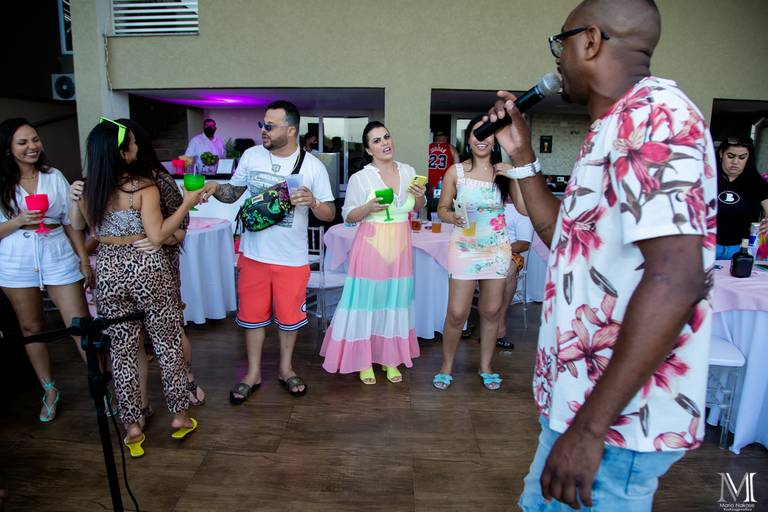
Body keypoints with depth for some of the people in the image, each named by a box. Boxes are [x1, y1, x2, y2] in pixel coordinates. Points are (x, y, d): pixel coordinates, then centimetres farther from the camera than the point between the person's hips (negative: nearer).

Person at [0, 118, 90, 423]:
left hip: (58, 261, -1)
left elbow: (71, 223, 5)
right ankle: (50, 391, 29)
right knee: (32, 328, 13)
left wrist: (84, 260, 3)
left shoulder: (54, 176, 2)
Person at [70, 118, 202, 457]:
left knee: (122, 352, 13)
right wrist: (187, 204, -13)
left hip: (108, 273, 5)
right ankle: (179, 416, 22)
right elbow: (158, 235, -17)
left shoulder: (89, 189, 1)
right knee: (168, 345, 11)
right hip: (147, 269, -4)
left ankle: (132, 426, 22)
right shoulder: (143, 186, -15)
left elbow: (78, 225, 16)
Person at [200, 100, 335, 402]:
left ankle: (286, 368, 34)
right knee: (252, 314, 12)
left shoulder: (313, 166, -8)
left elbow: (329, 214, -5)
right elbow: (233, 193, 9)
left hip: (292, 258, -2)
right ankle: (253, 372, 31)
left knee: (289, 315, 11)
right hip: (253, 253, 2)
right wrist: (215, 188, -12)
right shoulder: (251, 156, -2)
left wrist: (312, 202, -26)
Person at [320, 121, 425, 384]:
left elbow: (418, 209, 17)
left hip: (400, 246, 4)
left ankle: (390, 358, 27)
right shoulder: (360, 177, -8)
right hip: (371, 245, -4)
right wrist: (369, 208, -21)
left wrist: (420, 196, -5)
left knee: (395, 300, 11)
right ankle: (363, 359, 20)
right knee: (368, 299, 2)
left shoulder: (409, 171, 5)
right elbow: (348, 216, -3)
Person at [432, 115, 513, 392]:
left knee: (491, 311, 10)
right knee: (457, 313, -3)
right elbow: (442, 209, 2)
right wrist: (453, 218, -19)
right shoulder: (456, 171, -1)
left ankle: (485, 366, 29)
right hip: (464, 247, -2)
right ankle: (446, 366, 20)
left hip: (497, 248, 3)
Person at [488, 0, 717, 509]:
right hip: (582, 394, 10)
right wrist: (522, 154, 13)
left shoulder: (653, 110, -17)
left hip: (617, 417, -9)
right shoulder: (618, 124, 13)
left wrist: (590, 428, -25)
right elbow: (561, 231, 21)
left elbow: (676, 280, -27)